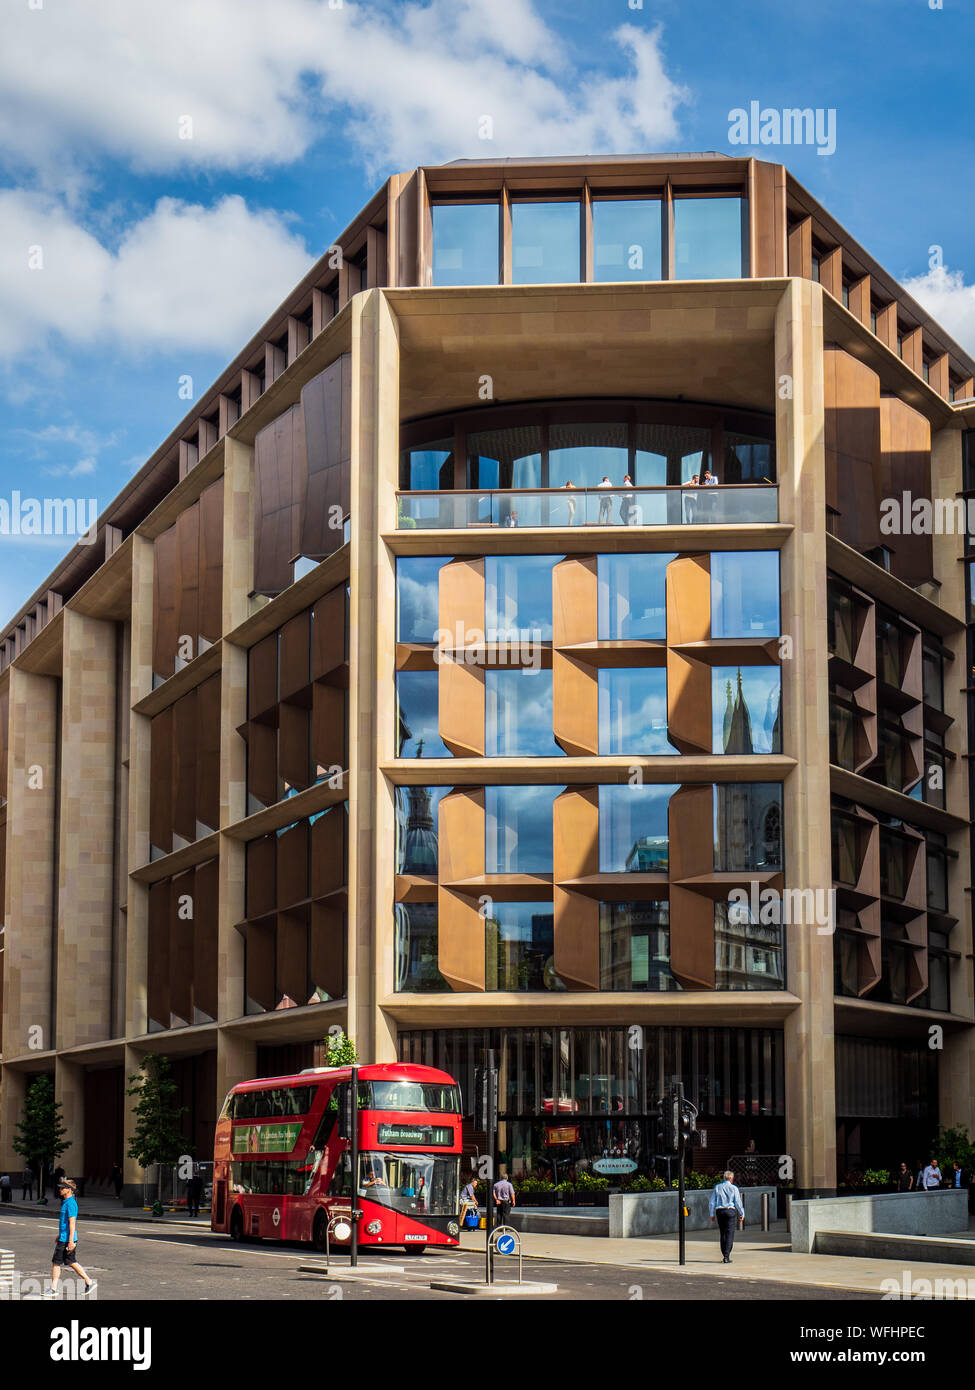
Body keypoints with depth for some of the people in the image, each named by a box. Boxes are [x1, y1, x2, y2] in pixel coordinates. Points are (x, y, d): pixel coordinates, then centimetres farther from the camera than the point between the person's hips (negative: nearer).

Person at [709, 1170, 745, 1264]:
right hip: (730, 1211, -3)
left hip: (719, 1211, 3)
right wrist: (742, 1214, 7)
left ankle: (724, 1255, 13)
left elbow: (712, 1202, 8)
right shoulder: (733, 1188, -2)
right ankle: (726, 1256, -11)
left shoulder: (717, 1187, 7)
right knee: (730, 1234, -3)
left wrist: (712, 1214, 14)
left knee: (723, 1233, 13)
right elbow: (738, 1202, -2)